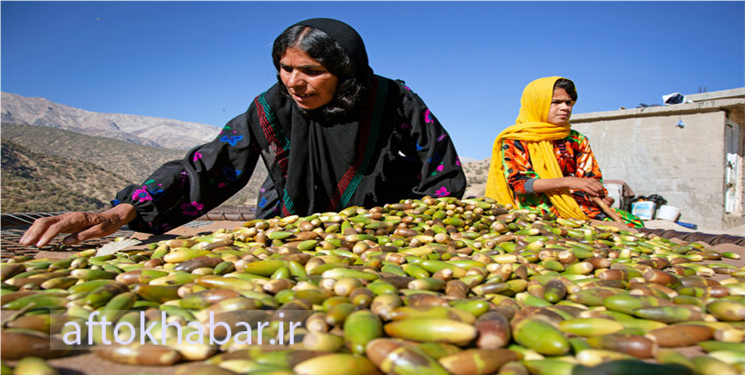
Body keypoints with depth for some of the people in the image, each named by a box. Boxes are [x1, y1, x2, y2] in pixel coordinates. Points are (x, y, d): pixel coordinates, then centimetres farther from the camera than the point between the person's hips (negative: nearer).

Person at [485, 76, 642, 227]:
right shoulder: (514, 141, 1)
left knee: (633, 223, -21)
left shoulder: (576, 139, 16)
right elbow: (518, 182, -10)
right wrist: (567, 181, -22)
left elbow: (591, 177, 12)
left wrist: (600, 196, -14)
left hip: (578, 204, 6)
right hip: (539, 210, -5)